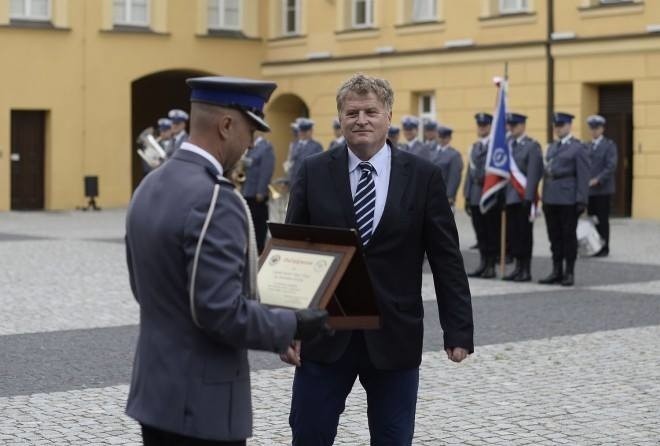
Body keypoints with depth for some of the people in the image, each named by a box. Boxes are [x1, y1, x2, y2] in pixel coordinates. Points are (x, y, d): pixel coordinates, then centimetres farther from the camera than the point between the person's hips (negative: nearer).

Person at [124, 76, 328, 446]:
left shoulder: (150, 187, 7)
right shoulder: (214, 199, -21)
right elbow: (221, 312, -26)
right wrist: (291, 326, -11)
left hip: (156, 387, 9)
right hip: (203, 400, -9)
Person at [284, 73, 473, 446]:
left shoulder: (424, 176, 0)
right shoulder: (314, 173, 2)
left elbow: (447, 260, 1)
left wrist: (458, 331, -3)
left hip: (394, 336, 0)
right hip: (324, 333, 1)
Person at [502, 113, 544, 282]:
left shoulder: (532, 146, -5)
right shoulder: (508, 144, 13)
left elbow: (533, 174, -11)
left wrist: (528, 197, -17)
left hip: (524, 197, -6)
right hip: (510, 196, 6)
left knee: (525, 234, -1)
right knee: (512, 234, 7)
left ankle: (526, 270, 4)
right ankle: (518, 267, 16)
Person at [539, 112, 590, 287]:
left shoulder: (578, 148, -3)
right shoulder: (551, 148, 17)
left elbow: (583, 176, -8)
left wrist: (581, 200, -14)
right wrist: (544, 198, 12)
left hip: (568, 199, -6)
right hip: (551, 198, 6)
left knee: (569, 236, 0)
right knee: (554, 236, 8)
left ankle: (569, 273, 7)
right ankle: (556, 271, 14)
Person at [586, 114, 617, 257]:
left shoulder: (609, 145, -1)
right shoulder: (586, 146, 15)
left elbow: (611, 167, -11)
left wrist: (597, 180, -18)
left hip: (602, 189, -4)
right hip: (588, 190, 4)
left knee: (602, 221, -1)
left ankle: (603, 248, 4)